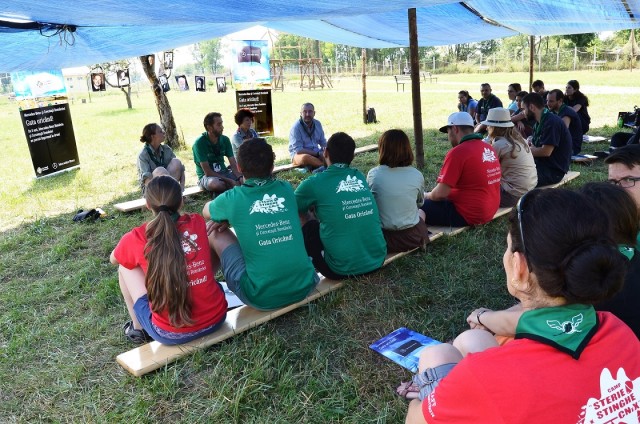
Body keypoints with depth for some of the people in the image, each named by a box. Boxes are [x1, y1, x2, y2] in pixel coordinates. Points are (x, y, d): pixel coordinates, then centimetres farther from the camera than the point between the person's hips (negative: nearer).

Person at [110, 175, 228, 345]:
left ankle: (138, 327, 29)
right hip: (216, 319, 3)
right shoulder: (197, 223, -1)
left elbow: (114, 259, 18)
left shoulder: (137, 238, -6)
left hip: (170, 334, -2)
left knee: (125, 267, 16)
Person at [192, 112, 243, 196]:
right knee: (216, 184, -40)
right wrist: (229, 180, -26)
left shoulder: (225, 139, 0)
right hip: (206, 176, -4)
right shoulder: (199, 143, -16)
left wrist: (240, 177, -25)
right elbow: (207, 172, -20)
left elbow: (233, 164, -4)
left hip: (223, 173, 5)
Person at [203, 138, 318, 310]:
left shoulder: (233, 198, -3)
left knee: (215, 232, 14)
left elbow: (206, 212, 21)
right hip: (305, 286, 4)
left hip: (262, 297, -3)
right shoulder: (286, 189, 5)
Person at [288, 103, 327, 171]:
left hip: (316, 154, 6)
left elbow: (323, 142, 13)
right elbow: (298, 150, -21)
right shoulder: (296, 127, -15)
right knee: (305, 157, -39)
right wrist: (318, 154, -23)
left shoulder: (317, 124, 4)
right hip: (299, 155, -6)